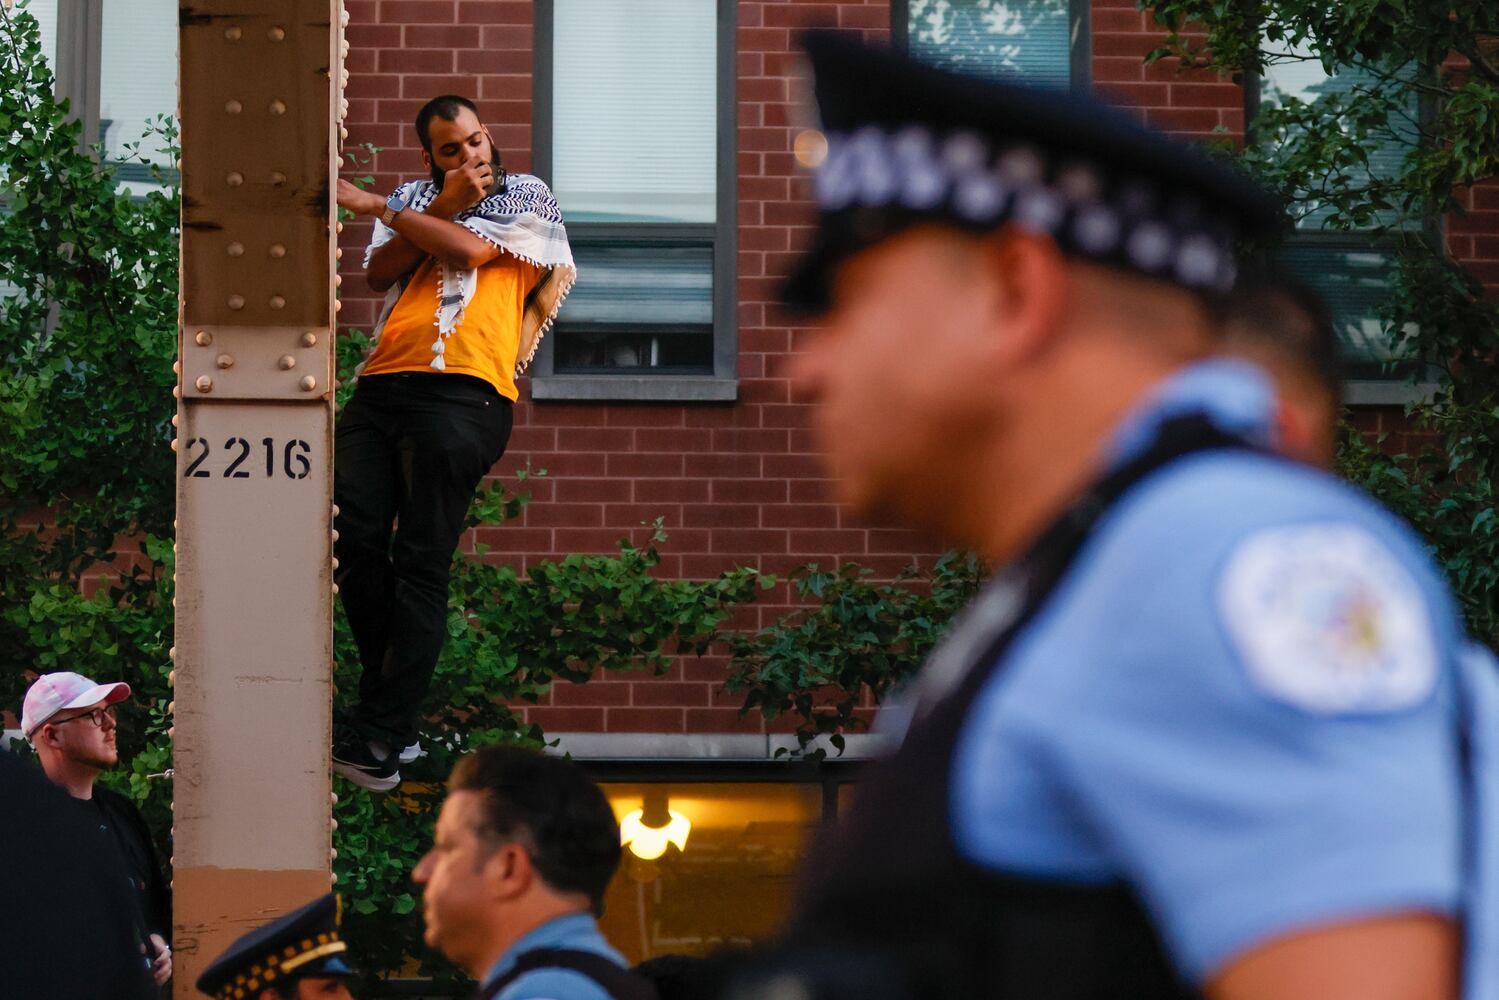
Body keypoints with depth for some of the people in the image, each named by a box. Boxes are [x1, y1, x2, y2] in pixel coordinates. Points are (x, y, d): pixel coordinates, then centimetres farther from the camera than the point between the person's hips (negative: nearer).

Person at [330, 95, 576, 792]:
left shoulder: (528, 197, 14)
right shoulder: (416, 200, 25)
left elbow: (471, 248, -2)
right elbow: (380, 271, 9)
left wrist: (375, 207, 8)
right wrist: (442, 207, 0)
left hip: (459, 393, -5)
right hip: (381, 387, 5)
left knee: (421, 565, -8)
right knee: (354, 543, -6)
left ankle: (383, 737, -12)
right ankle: (389, 711, 7)